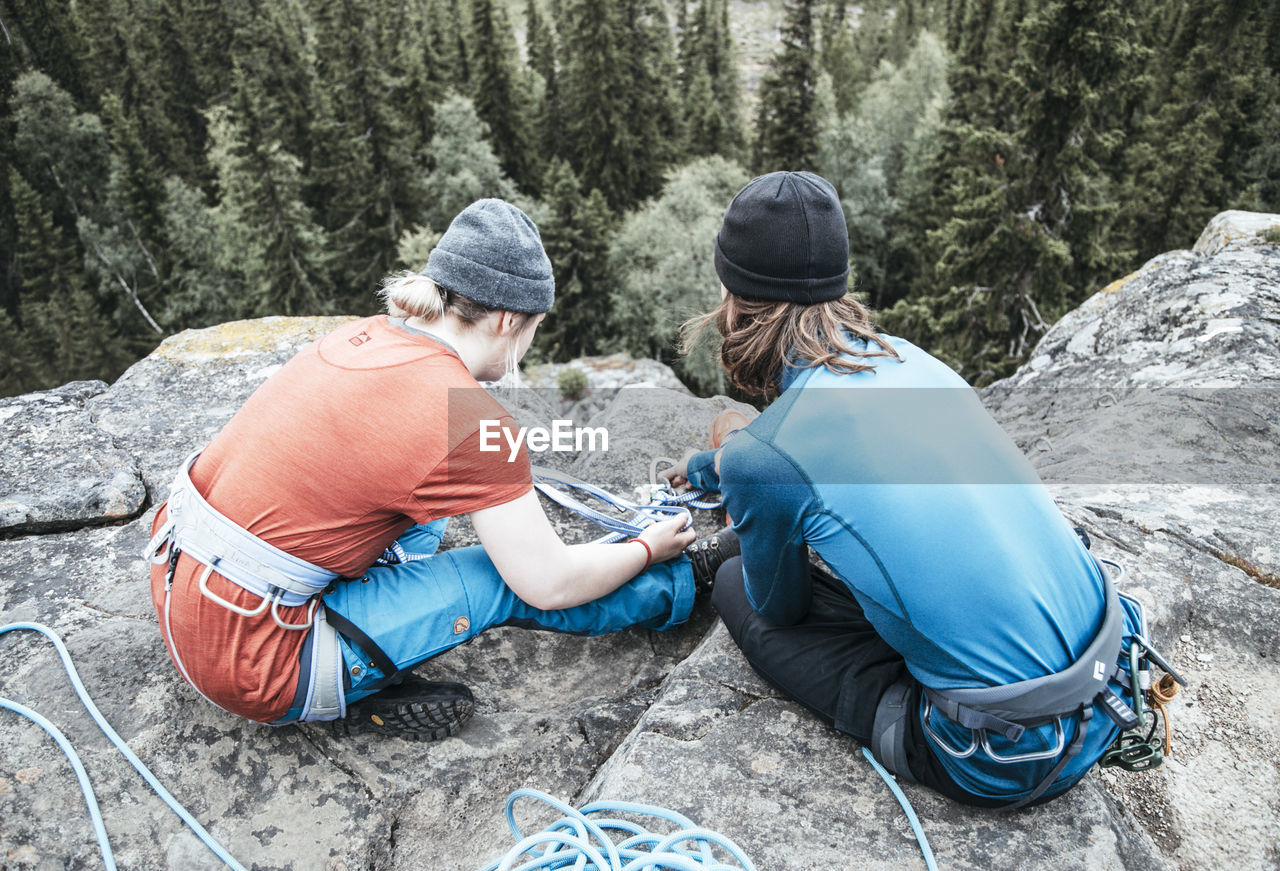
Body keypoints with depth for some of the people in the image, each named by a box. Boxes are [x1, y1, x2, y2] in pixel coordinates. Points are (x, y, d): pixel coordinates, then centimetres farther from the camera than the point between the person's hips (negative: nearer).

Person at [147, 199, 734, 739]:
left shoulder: (363, 336, 2)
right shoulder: (471, 421, -21)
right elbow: (551, 585, -12)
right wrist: (648, 549, 7)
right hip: (251, 665, -7)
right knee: (505, 580, -3)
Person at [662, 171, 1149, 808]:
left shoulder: (760, 454, -19)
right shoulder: (903, 355, 2)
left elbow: (781, 609, 3)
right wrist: (707, 469, 40)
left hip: (1007, 765, -6)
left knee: (737, 586, 4)